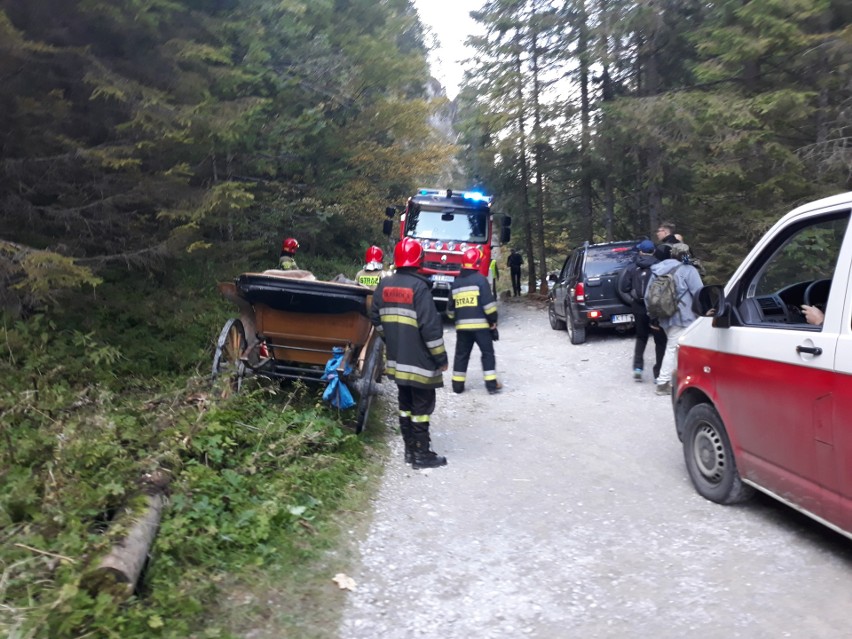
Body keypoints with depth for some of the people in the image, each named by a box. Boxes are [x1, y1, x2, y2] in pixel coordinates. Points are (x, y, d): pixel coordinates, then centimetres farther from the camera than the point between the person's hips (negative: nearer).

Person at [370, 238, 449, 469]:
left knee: (405, 405, 16)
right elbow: (430, 326, -18)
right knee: (421, 407, 3)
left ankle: (410, 450, 25)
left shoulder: (384, 285, 4)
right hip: (419, 360, -7)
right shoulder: (419, 286, -17)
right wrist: (440, 356, -10)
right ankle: (422, 455, 10)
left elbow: (376, 319, 12)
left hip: (397, 359, 7)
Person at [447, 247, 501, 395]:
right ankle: (491, 384, 2)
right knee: (487, 353, 4)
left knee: (461, 354, 11)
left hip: (461, 325, 5)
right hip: (480, 324, -5)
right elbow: (488, 303, -13)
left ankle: (457, 384, 12)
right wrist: (493, 320, -4)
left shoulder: (456, 282, 11)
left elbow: (450, 307, 16)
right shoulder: (480, 279, -6)